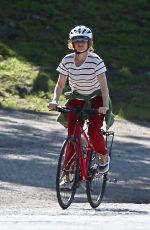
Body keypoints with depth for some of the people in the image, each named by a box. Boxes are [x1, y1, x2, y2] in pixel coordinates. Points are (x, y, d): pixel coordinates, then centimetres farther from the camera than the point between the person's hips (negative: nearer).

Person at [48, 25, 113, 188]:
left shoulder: (95, 60, -21)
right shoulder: (67, 60, -11)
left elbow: (104, 86, -23)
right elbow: (60, 84, -7)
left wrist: (105, 106, -37)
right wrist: (55, 100, -25)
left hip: (96, 98, -3)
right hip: (76, 98, 3)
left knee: (94, 132, -21)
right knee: (72, 135, -9)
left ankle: (103, 156, 12)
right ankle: (67, 175, -4)